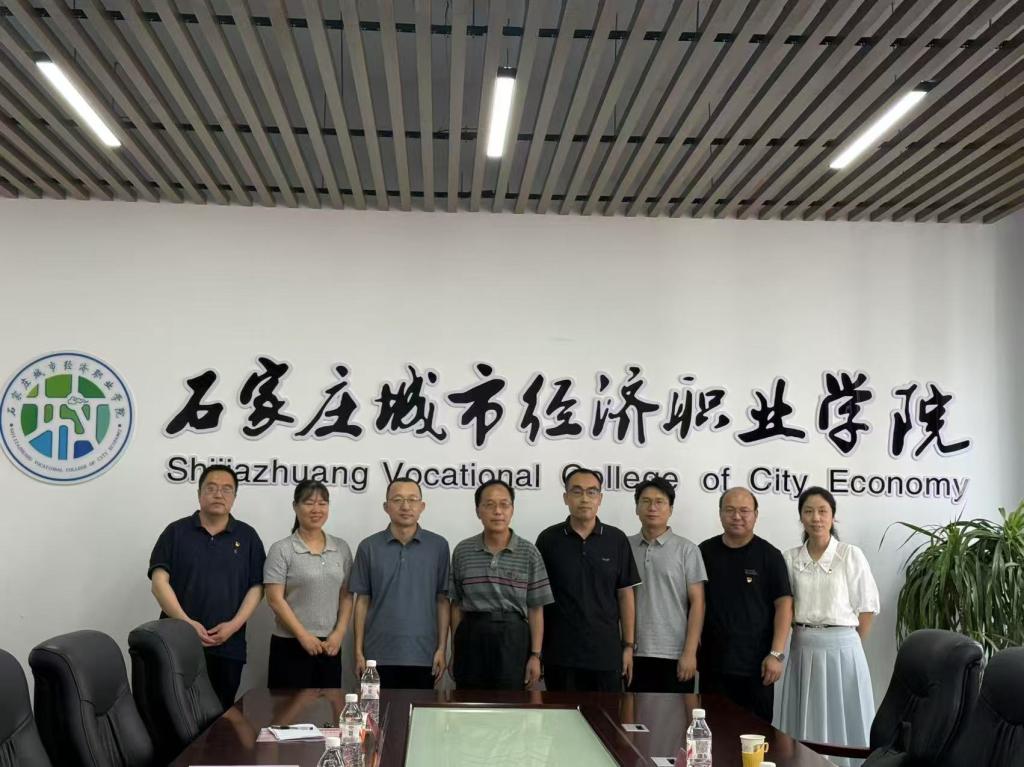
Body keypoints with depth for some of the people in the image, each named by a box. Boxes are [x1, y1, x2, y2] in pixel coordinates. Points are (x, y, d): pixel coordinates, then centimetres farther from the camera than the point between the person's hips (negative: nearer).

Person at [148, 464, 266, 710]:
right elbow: (159, 581, -3)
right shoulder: (176, 532, 4)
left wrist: (234, 625, -9)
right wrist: (185, 622, -14)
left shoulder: (247, 536, 9)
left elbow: (256, 587, 5)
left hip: (228, 647, 2)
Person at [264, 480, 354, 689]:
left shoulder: (341, 548, 7)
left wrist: (339, 633, -3)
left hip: (330, 646, 4)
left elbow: (346, 596, 9)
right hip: (290, 645, -4)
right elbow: (275, 600, -10)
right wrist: (303, 636, -13)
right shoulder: (282, 550, -5)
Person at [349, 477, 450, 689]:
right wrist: (358, 651, 0)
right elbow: (362, 601, 4)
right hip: (379, 655, 0)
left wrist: (442, 647, -2)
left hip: (422, 655, 0)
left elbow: (443, 600, 3)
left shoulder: (438, 546, 1)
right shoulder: (368, 547, 1)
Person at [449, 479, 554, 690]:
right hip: (471, 638, 1)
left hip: (513, 639, -1)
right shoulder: (462, 551, 5)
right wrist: (454, 652, 8)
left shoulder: (529, 553, 0)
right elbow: (456, 605, 9)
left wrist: (536, 655, -3)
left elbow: (536, 609, 1)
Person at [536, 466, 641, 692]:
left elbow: (625, 595, 5)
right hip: (559, 654, 0)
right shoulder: (548, 539, 0)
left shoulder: (617, 539, 2)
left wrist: (628, 645, 2)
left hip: (606, 653, 1)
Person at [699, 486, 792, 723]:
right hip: (712, 664, 2)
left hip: (755, 665, -2)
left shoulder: (769, 555, 0)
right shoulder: (705, 552, 7)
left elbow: (784, 604, -3)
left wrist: (776, 654, -11)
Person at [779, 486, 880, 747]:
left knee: (844, 721, 3)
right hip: (803, 647, 3)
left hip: (841, 647, -3)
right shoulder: (790, 558, 3)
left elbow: (867, 605, -2)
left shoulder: (851, 555, -5)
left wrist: (851, 644, 2)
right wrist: (806, 636, 3)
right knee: (806, 725, 8)